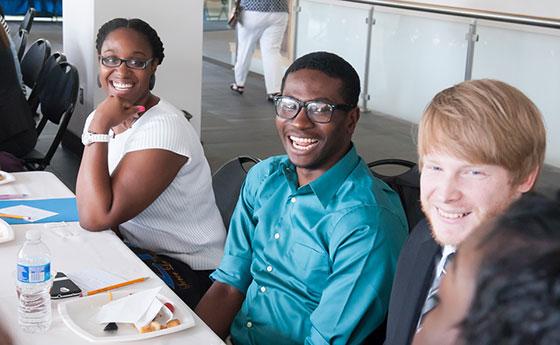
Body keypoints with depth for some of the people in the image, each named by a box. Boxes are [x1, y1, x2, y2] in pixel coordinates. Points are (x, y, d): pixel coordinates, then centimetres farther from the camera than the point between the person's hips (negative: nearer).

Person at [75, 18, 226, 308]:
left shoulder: (163, 128, -23)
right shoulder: (102, 117, 2)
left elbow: (95, 217, -29)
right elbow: (91, 212, 7)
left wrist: (99, 127, -26)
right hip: (133, 248, 7)